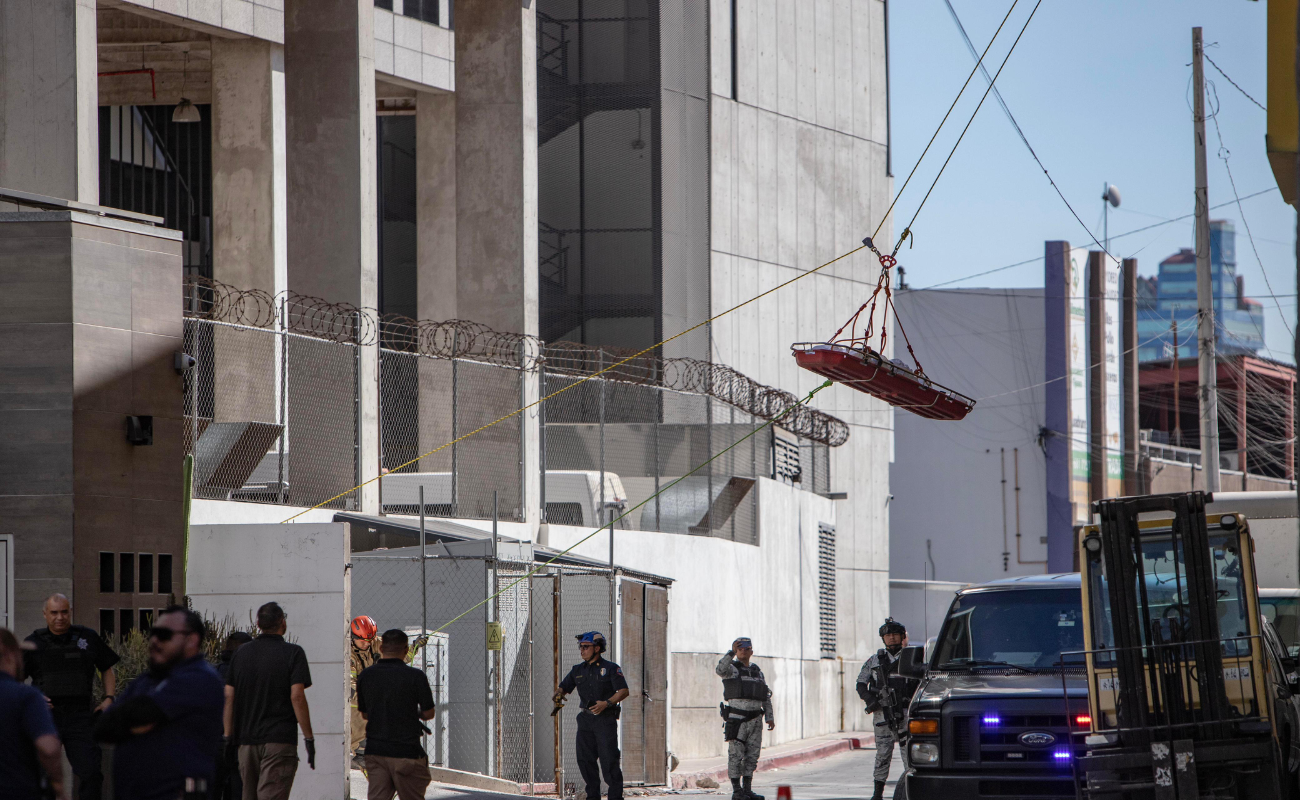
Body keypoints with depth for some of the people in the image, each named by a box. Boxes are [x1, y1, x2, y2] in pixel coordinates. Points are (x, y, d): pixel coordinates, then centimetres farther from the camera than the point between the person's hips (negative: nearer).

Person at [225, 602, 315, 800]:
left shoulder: (241, 653, 10)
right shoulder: (292, 653, -5)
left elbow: (229, 697, 8)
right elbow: (297, 696, -12)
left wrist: (228, 737, 12)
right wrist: (309, 739, -8)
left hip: (247, 739, 5)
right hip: (280, 739, -5)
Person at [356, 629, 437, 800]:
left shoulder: (365, 676, 2)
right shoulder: (415, 676, -10)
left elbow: (364, 714, 12)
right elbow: (429, 713, -2)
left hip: (374, 749, 4)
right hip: (406, 751, -3)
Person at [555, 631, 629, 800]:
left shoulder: (611, 668, -1)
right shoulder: (578, 670, 14)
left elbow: (623, 691, -7)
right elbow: (563, 687, 17)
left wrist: (607, 703, -20)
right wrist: (558, 694, -8)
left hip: (606, 718, -6)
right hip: (586, 719, 6)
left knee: (608, 759, -10)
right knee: (585, 759, 4)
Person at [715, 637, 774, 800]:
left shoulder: (757, 672, 17)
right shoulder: (732, 669, 0)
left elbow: (766, 697, 19)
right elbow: (721, 670, -25)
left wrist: (770, 717, 10)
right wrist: (732, 652, -31)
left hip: (755, 719, 6)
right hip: (737, 718, -6)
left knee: (752, 756, 6)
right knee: (736, 755, -5)